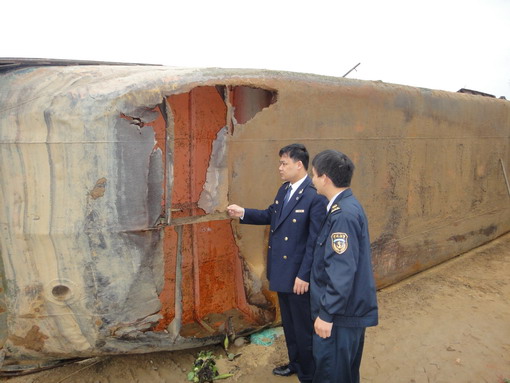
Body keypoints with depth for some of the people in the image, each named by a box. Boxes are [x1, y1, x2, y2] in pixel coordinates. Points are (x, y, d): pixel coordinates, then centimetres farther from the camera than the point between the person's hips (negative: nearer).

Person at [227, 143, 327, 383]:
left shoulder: (315, 196, -22)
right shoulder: (284, 190, 5)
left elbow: (315, 242, -22)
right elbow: (270, 216, 18)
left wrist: (304, 275, -20)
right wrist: (243, 213, 4)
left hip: (298, 274, -8)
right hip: (281, 270, 8)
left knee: (303, 326, 10)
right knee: (288, 323, 24)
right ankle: (295, 363, 45)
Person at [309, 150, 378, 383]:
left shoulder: (343, 214, -25)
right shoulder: (345, 206, 6)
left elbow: (342, 272, -27)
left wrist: (326, 314, -20)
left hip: (340, 312, -9)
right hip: (349, 308, 9)